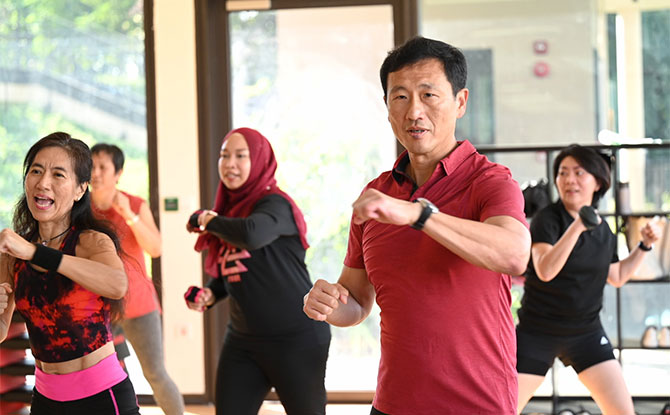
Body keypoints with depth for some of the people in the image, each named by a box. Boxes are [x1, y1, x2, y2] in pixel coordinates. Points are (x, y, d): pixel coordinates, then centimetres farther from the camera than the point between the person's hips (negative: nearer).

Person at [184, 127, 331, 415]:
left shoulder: (275, 203, -12)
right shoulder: (230, 210, 10)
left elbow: (252, 235, -36)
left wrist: (208, 221, -18)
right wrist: (210, 295, 2)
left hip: (296, 337, -7)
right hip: (242, 339, 7)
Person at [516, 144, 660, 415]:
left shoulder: (603, 230, 5)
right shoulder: (547, 219, -13)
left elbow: (617, 277, 20)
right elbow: (545, 270, -29)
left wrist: (645, 246, 10)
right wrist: (577, 226, -35)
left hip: (586, 333, 5)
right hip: (538, 331, -5)